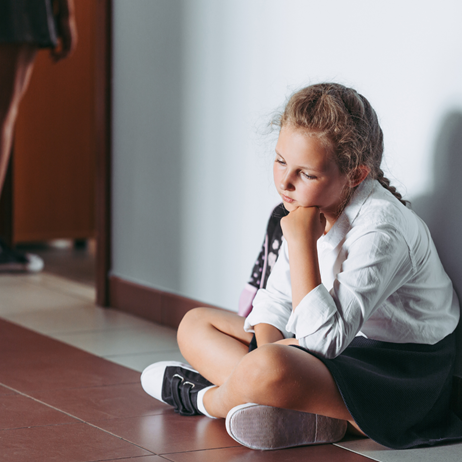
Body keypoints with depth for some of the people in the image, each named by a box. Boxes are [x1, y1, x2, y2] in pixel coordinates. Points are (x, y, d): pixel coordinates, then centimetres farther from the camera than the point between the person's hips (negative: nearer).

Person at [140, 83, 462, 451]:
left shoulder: (381, 232, -27)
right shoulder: (312, 209, 2)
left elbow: (324, 339, -34)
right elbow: (275, 302, 8)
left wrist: (302, 243, -30)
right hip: (342, 346, 10)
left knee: (269, 369, -38)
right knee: (195, 325, 10)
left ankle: (207, 398, 0)